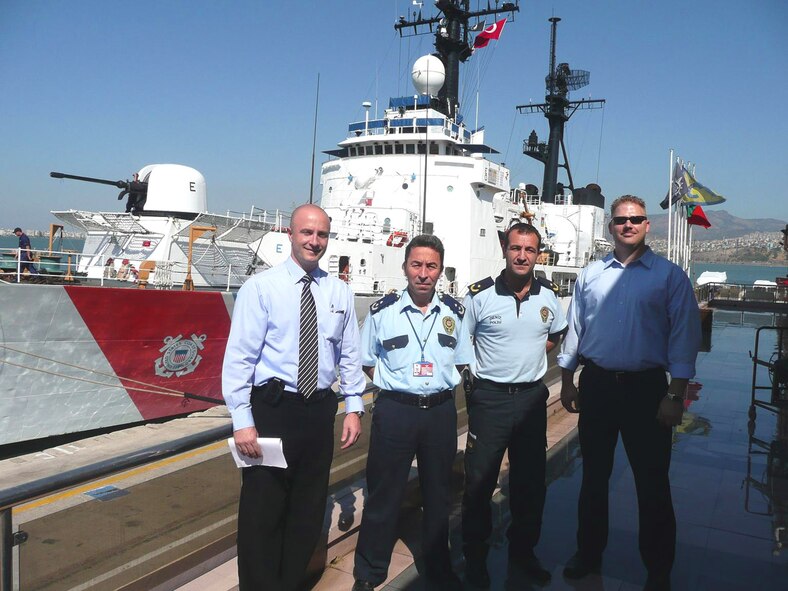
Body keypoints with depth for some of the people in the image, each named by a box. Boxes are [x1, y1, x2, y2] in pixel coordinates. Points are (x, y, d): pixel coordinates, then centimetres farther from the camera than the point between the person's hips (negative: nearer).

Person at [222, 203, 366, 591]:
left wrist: (354, 407, 5)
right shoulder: (261, 287, -7)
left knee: (309, 510, 17)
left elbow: (349, 355, 10)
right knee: (262, 512, 6)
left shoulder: (339, 292, 5)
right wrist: (242, 421, -14)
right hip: (273, 409, -4)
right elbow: (239, 357, -10)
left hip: (320, 411, 4)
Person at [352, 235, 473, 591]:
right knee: (383, 494, 6)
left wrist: (440, 385, 2)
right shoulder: (382, 311, -5)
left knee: (438, 494, 17)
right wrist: (394, 384, -2)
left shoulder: (454, 312, 2)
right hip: (395, 410, -2)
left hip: (441, 410, 3)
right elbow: (367, 362, 6)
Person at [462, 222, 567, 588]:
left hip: (532, 396, 4)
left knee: (531, 481, 15)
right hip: (489, 397, -3)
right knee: (479, 480, 5)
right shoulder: (480, 294, -10)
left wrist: (530, 355, 8)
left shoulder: (548, 294, 2)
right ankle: (475, 558, 24)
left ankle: (523, 551, 35)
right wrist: (476, 372, -4)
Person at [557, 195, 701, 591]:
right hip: (596, 384, 3)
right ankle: (589, 553, 34)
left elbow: (683, 337, -6)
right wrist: (567, 381, 9)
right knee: (594, 476, 15)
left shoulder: (670, 276, -3)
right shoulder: (591, 275, 6)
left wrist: (676, 396, -10)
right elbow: (574, 330, 10)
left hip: (646, 388, -3)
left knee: (652, 483, 7)